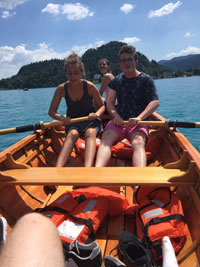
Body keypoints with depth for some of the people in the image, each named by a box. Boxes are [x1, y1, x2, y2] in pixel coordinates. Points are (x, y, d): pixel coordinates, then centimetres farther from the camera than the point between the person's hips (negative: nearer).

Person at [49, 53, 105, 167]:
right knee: (72, 134, -33)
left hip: (90, 120, -1)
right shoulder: (62, 89, -5)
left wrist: (97, 114, -23)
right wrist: (61, 118, -23)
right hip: (72, 122, 1)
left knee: (90, 133, -35)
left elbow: (102, 106, 0)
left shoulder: (89, 86, -9)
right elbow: (52, 111, -1)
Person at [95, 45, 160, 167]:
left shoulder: (146, 79, 7)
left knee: (138, 142, -34)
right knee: (106, 139, -29)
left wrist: (139, 118, -22)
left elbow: (155, 102, -6)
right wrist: (116, 115, -12)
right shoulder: (116, 81, 17)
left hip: (139, 122, -2)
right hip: (119, 121, 2)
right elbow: (110, 103, 12)